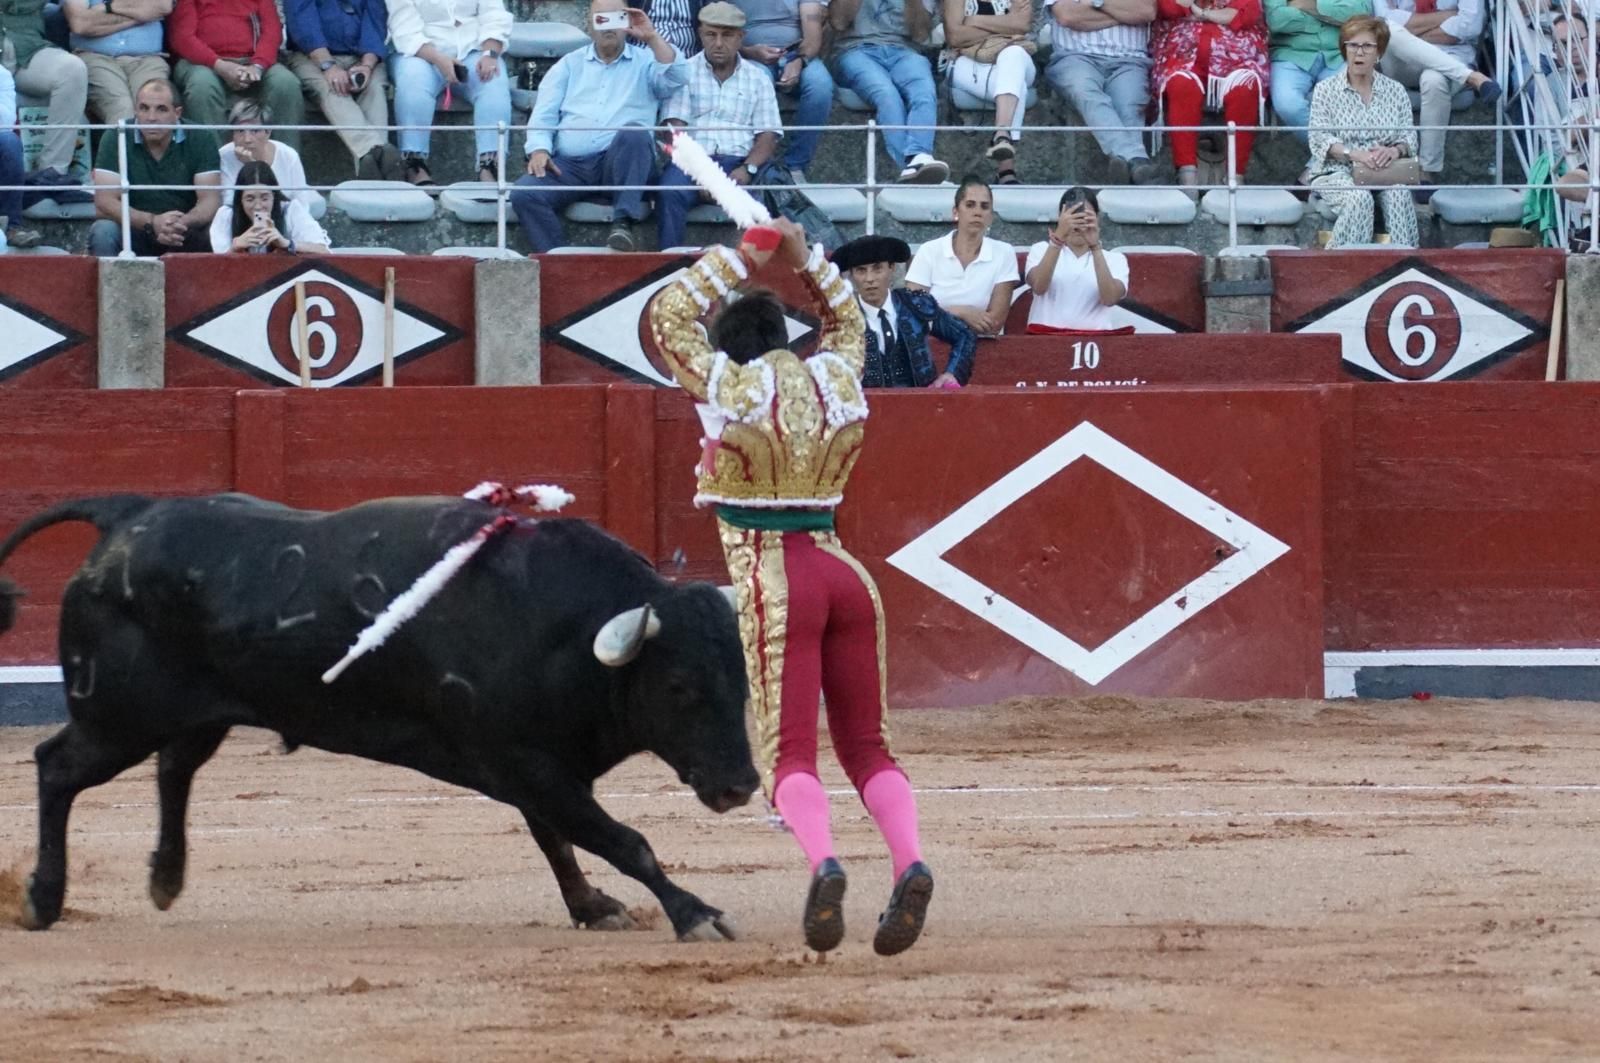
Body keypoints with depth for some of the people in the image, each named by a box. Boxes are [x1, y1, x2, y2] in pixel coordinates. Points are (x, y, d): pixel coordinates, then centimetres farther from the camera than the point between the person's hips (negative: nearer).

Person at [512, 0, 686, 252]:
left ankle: (623, 222, -38)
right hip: (569, 164, 2)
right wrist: (539, 150, -6)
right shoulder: (570, 65, 22)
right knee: (524, 194, -26)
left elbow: (677, 78, -5)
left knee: (634, 133, -35)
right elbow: (543, 114, 13)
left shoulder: (645, 62, 16)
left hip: (621, 167, -2)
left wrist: (652, 37, -12)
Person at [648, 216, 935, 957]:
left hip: (773, 584, -5)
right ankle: (909, 860, -16)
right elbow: (846, 318, 31)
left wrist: (738, 261, 13)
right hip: (846, 576, 5)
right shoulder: (836, 382, 9)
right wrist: (805, 261, 23)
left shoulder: (730, 389, -3)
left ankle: (822, 860, -35)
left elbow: (669, 316, 10)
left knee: (788, 753, -7)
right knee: (865, 746, 9)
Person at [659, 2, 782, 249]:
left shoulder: (758, 78, 16)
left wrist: (747, 169, -13)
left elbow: (768, 135, 8)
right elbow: (675, 128, 1)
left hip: (739, 163, 1)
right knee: (671, 190, -34)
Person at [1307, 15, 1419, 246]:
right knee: (1359, 197, -35)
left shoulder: (1396, 91, 13)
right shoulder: (1326, 91, 5)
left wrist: (1395, 150, -18)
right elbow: (1319, 139, -5)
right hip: (1337, 173, -2)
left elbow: (1409, 138, 7)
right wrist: (1354, 154, -23)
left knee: (1399, 193, -31)